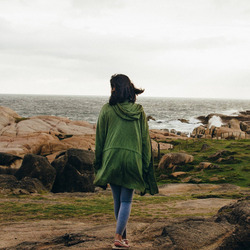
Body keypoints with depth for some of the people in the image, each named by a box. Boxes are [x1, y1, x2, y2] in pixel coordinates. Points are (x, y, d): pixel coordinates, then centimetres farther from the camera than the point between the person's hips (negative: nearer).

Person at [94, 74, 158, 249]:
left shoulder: (106, 110, -1)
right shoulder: (139, 111, 4)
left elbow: (100, 138, 2)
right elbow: (145, 140, 4)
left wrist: (98, 164, 11)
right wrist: (146, 167, 10)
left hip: (111, 158, 0)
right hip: (132, 159, 0)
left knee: (117, 200, 13)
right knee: (126, 201, 4)